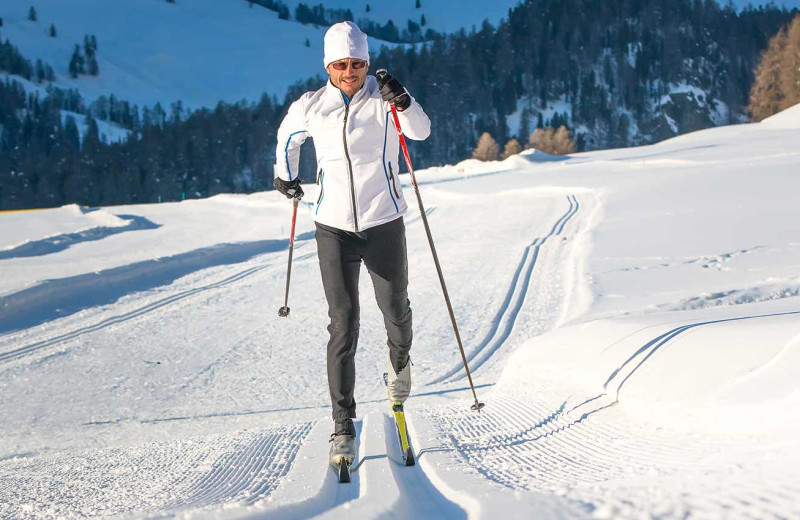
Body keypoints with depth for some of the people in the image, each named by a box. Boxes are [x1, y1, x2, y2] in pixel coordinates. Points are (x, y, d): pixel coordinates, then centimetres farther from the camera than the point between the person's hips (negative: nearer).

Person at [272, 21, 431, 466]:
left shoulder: (386, 98, -6)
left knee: (395, 308, 16)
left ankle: (399, 361, 51)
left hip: (384, 225, 0)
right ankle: (343, 424, -3)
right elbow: (288, 135, 22)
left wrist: (402, 101, -40)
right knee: (343, 325, -6)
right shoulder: (311, 107, 0)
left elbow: (421, 131, -24)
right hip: (334, 229, 0)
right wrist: (286, 175, 31)